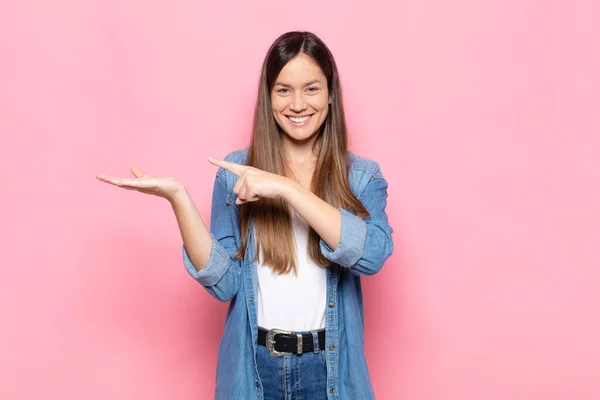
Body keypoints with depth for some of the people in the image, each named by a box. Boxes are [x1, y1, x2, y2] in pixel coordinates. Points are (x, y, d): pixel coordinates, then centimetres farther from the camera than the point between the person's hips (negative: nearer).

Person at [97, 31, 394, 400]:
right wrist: (178, 198, -19)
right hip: (253, 367, 0)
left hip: (330, 368, 0)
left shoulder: (362, 176, -3)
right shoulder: (236, 172, -3)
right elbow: (223, 283, -7)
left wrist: (285, 187, -26)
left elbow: (373, 254, -22)